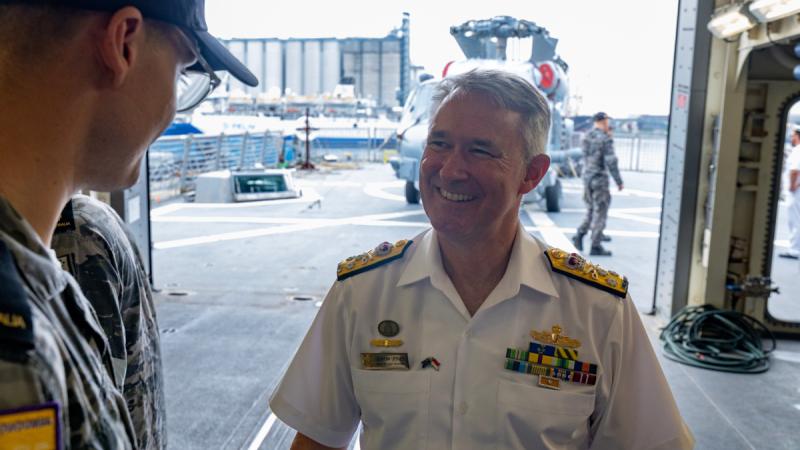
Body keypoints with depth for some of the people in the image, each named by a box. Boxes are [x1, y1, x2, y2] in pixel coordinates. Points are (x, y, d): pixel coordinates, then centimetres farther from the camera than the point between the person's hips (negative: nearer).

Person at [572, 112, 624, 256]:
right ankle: (595, 246, 3)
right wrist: (619, 180, -11)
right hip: (600, 179, -7)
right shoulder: (605, 139, -13)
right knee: (600, 212, 1)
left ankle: (579, 236, 6)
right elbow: (611, 162, -18)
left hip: (586, 177, 7)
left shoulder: (587, 137, 8)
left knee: (591, 210, 19)